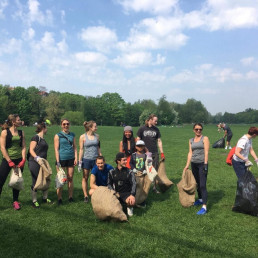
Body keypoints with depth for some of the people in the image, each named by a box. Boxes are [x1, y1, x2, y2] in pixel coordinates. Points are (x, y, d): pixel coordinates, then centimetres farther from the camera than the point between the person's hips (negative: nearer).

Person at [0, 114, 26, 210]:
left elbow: (23, 147, 6)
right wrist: (9, 161, -13)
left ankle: (15, 201, 23)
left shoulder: (21, 133, 6)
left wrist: (23, 160, -5)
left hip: (19, 160, 4)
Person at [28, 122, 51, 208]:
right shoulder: (36, 137, -8)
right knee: (35, 182, 0)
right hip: (34, 163, -8)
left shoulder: (43, 139, 16)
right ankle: (34, 201, 13)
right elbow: (31, 150, -15)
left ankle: (45, 198, 26)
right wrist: (36, 157, -29)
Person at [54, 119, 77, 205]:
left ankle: (70, 197, 17)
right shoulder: (57, 135, 1)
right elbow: (56, 149, -4)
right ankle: (59, 199, 9)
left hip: (71, 159, 3)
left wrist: (76, 158, 2)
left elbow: (75, 147, 13)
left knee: (70, 178, 7)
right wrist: (58, 161, -10)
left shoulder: (72, 135, 11)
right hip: (61, 159, -3)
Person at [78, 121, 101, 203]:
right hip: (86, 159, -3)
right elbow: (81, 149, -1)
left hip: (95, 159, 3)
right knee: (85, 178, 6)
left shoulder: (97, 136, 7)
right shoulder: (83, 137, -3)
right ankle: (86, 196, 16)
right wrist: (80, 161, -4)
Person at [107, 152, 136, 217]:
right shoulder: (112, 172, 10)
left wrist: (132, 195, -25)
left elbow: (133, 184, -7)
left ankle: (129, 207, 3)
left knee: (132, 202, -34)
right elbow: (109, 184, 10)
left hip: (127, 193, -2)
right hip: (116, 193, 2)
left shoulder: (129, 172, 5)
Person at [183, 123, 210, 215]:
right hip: (194, 164, 5)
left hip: (202, 164, -5)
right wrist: (187, 165, 3)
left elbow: (206, 152, -8)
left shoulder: (205, 138, -1)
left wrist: (205, 164, -15)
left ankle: (204, 207, -11)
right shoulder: (191, 140, 12)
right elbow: (190, 153, 9)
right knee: (197, 183, 14)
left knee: (202, 185, -10)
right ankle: (200, 199, 34)